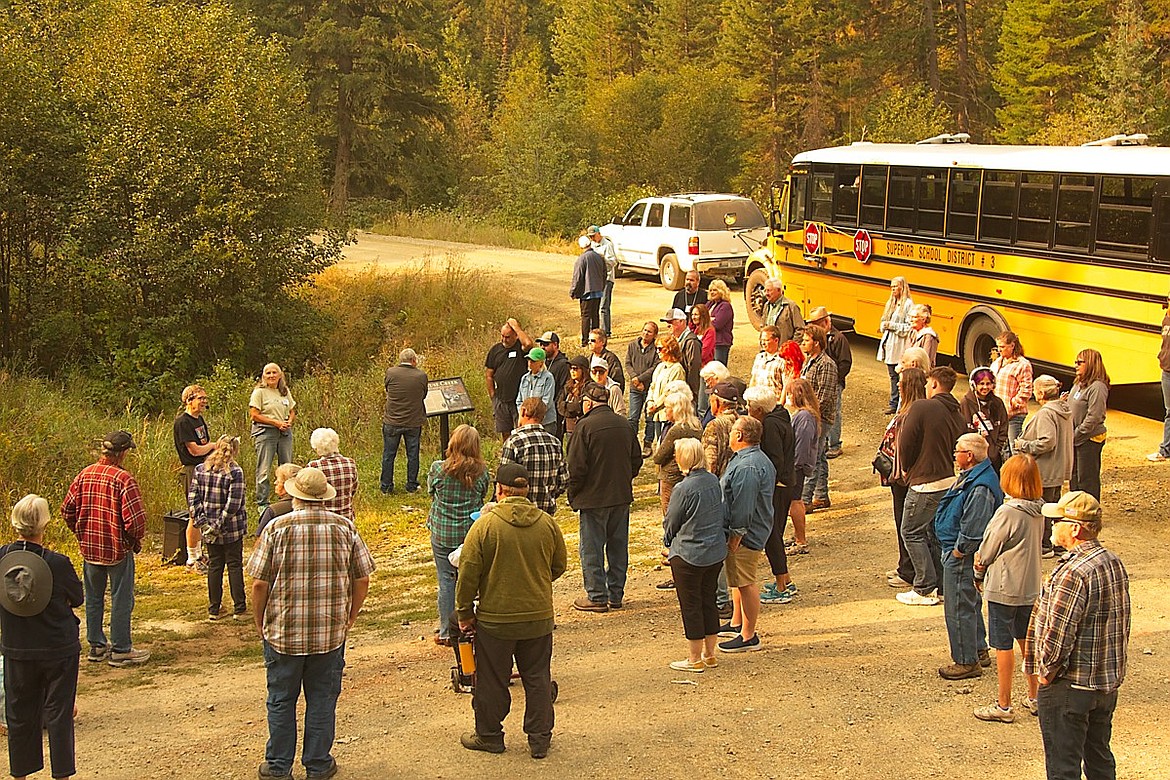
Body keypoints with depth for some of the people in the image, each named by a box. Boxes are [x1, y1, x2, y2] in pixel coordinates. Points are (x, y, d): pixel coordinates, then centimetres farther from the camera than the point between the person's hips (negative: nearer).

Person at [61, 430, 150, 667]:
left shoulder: (85, 474, -2)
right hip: (118, 549, -6)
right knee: (121, 599, 6)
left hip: (89, 548, 6)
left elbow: (67, 509, 3)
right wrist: (136, 539, -5)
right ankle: (120, 650, 12)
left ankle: (96, 646, 27)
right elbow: (135, 518, -23)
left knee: (93, 598, 17)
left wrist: (81, 532, 15)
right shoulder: (123, 479, -19)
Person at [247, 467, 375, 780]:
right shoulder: (345, 528, -3)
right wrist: (349, 618, 14)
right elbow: (363, 579, 0)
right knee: (322, 700, 13)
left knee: (281, 701, 12)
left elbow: (259, 583, -9)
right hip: (331, 633, 1)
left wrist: (260, 623, 6)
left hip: (283, 632, -1)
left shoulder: (277, 528, -9)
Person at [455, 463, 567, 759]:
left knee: (492, 680, 12)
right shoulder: (547, 523, -4)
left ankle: (489, 735, 26)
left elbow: (468, 574, -11)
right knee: (537, 678, 14)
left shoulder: (485, 525, -15)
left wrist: (465, 613, 1)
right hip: (539, 617, 3)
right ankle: (540, 740, 18)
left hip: (495, 618, -3)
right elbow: (559, 565, 9)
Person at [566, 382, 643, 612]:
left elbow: (577, 466, -15)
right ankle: (616, 595, 20)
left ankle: (596, 596, 7)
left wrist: (573, 494, -3)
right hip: (622, 497, 6)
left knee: (592, 548, 4)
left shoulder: (585, 426, -15)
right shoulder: (624, 425, 4)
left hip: (593, 497, -6)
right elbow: (636, 459, 12)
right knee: (618, 546, 13)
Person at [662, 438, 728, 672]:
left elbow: (670, 523, -8)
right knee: (708, 600, 17)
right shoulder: (714, 481, 0)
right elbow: (724, 515, 10)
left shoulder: (683, 489, -20)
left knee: (690, 605, 5)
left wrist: (668, 546, 11)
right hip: (717, 553, 7)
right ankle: (710, 655, 26)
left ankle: (695, 659, 13)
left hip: (688, 556, -7)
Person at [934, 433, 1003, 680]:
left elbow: (973, 530, -28)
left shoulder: (980, 488, -27)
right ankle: (979, 650, 36)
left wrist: (957, 552, -17)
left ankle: (967, 662, 9)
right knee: (970, 604, 22)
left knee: (959, 609, -1)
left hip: (962, 557, -11)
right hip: (957, 552, 11)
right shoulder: (970, 477, 7)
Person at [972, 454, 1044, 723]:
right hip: (1031, 587, 7)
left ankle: (1003, 705, 10)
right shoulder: (1038, 511, -1)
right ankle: (1034, 698, 28)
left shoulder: (1007, 513, -22)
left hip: (1004, 589, -7)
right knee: (1027, 643, 19)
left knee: (1003, 647, 3)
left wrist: (978, 575, 9)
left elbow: (985, 553, -12)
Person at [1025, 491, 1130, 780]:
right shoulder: (1114, 563, 4)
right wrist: (1109, 665, 17)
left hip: (1069, 687, -9)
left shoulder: (1073, 572, -25)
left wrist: (1046, 670, -11)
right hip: (1108, 681, 9)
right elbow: (1121, 622, 12)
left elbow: (1058, 632, -26)